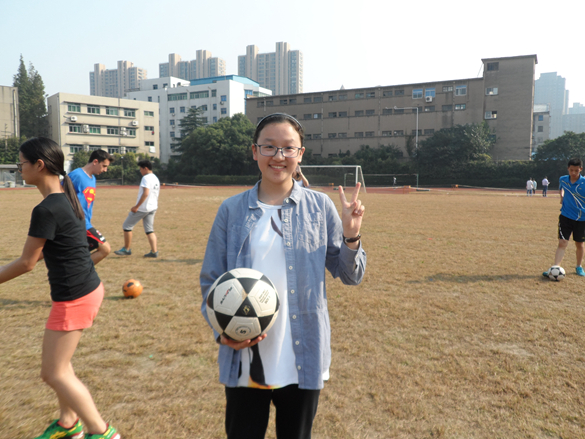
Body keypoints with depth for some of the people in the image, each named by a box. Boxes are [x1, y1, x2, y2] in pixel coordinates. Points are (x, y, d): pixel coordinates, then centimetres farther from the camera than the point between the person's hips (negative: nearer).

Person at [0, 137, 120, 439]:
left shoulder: (46, 210, -21)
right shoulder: (67, 197, 7)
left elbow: (27, 263, -13)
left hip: (73, 298, -9)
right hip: (89, 288, 9)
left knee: (54, 373, 6)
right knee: (58, 362, 23)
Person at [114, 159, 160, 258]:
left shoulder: (146, 178, -13)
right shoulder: (156, 179, 15)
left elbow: (145, 193, -23)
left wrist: (136, 206, -21)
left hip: (142, 208, -9)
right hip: (152, 208, 9)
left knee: (127, 226, 5)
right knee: (149, 230, 9)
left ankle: (126, 249, 12)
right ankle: (154, 251, 2)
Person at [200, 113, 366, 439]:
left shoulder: (320, 207, -2)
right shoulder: (232, 211, -2)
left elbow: (350, 276, 1)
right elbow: (211, 280, 3)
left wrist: (351, 235, -17)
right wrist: (223, 330, -12)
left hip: (304, 360, 0)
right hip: (245, 361, 0)